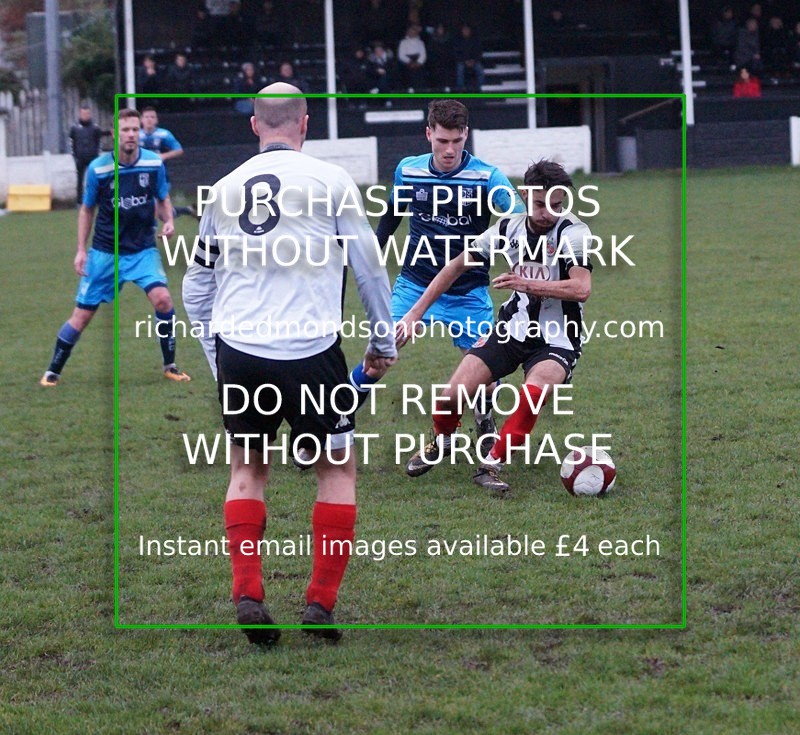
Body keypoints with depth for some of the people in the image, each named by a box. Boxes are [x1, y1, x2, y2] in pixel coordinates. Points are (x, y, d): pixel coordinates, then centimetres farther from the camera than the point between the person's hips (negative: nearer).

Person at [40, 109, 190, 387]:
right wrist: (81, 249, -1)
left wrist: (168, 220, -11)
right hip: (105, 252, -1)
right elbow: (87, 209, 4)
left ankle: (170, 366, -3)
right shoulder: (98, 168, -10)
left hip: (143, 250, 1)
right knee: (82, 315, 2)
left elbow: (163, 199, 10)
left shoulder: (154, 163, -7)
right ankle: (53, 372, 19)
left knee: (162, 298, -21)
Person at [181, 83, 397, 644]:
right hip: (309, 352, -3)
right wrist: (384, 340, 20)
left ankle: (247, 594, 6)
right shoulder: (329, 181, 0)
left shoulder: (224, 189, 11)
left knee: (247, 469, 20)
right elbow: (370, 266, 6)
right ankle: (321, 602, 6)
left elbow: (197, 286, 18)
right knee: (338, 469, 12)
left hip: (237, 350, 3)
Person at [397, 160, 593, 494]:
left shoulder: (573, 233, -15)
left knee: (537, 388, -34)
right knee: (455, 393, -10)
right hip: (513, 328, 4)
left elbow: (581, 289, -30)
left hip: (557, 340, -4)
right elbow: (458, 266, 10)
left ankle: (491, 463, -16)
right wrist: (415, 313, 7)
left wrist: (527, 284, -39)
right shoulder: (509, 228, -1)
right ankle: (438, 444, 26)